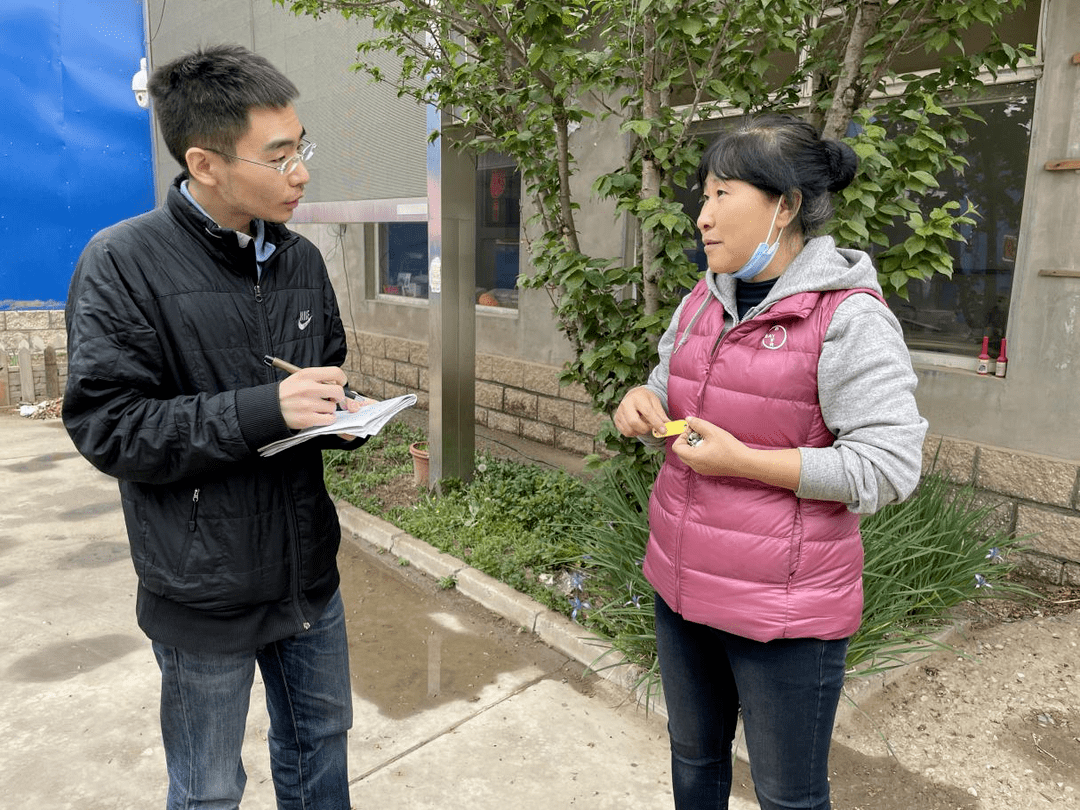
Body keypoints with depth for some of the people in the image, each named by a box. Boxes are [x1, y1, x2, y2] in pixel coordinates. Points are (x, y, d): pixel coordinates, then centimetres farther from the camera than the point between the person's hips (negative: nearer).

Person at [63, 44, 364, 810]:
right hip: (205, 594, -5)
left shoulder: (301, 258, 3)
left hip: (308, 570, 5)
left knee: (320, 748, 24)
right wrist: (265, 409, -27)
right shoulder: (123, 263, -14)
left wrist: (345, 414, -9)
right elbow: (106, 426, -17)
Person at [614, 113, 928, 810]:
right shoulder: (702, 303, 5)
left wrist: (741, 461, -23)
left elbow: (889, 468, -21)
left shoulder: (850, 318, -17)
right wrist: (645, 404, -7)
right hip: (682, 585, 7)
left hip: (784, 608, -6)